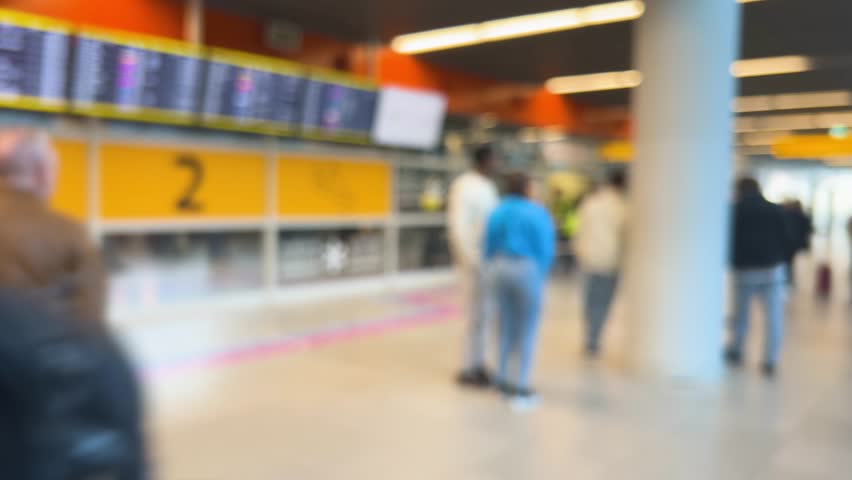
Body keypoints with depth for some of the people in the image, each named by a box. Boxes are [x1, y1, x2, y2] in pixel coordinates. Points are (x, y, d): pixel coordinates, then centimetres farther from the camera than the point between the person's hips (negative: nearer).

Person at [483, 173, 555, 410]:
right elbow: (545, 249, -11)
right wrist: (540, 278, 2)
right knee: (528, 330, 2)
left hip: (500, 269, 6)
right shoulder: (537, 213, -10)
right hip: (526, 270, -6)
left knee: (507, 326, 16)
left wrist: (496, 270, 14)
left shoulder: (497, 212, 6)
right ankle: (520, 389, 3)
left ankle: (503, 379, 23)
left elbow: (489, 247, 6)